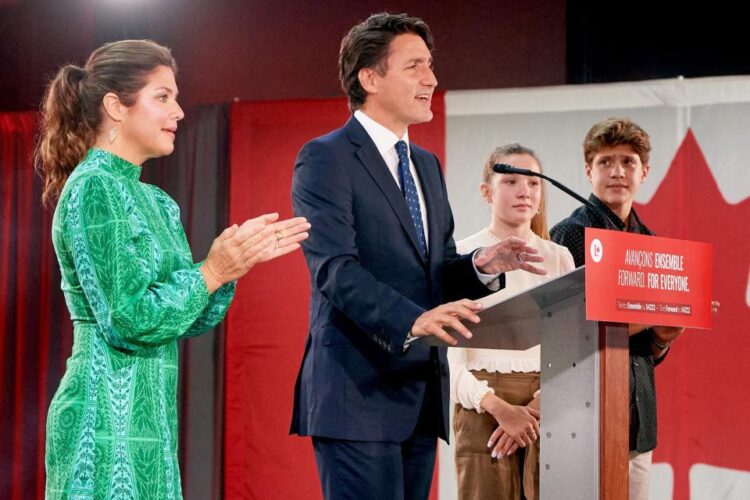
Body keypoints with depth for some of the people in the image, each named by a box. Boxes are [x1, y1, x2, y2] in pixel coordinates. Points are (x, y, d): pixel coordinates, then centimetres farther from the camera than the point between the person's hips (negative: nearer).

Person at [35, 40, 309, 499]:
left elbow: (193, 319, 14)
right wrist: (213, 271, -11)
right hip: (107, 417, -8)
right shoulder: (94, 188, -12)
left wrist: (235, 262, 0)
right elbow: (128, 320, -18)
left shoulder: (156, 202, 14)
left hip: (149, 416, 8)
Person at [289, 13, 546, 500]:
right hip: (360, 391, -8)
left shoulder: (426, 165, 20)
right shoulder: (325, 159, -6)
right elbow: (335, 268, -18)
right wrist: (412, 320, -32)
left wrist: (481, 266, -2)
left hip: (422, 398, 8)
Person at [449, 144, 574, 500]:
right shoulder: (462, 256, 1)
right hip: (483, 408, -3)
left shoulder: (558, 258, 12)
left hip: (547, 410, 3)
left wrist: (537, 406, -10)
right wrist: (498, 407, -18)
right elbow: (448, 355, -5)